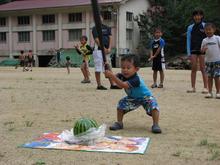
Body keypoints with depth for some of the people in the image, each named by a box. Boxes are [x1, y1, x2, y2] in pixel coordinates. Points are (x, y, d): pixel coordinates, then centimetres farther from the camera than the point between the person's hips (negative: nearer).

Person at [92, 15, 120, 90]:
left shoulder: (107, 28, 15)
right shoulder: (95, 28, -1)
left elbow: (110, 38, 7)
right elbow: (97, 40, -11)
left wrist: (109, 48, -7)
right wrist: (104, 49, -18)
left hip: (107, 50, 6)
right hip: (99, 50, -6)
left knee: (109, 68, 8)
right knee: (98, 68, -5)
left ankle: (112, 84, 12)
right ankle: (99, 85, 0)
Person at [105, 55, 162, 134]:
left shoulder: (136, 79, -41)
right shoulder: (122, 76, -17)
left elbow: (123, 85, -52)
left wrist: (112, 76, -59)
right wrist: (109, 75, -40)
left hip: (145, 97, -6)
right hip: (132, 98, 6)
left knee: (153, 105, -30)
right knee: (121, 103, -9)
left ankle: (155, 125, -18)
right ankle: (119, 123, 6)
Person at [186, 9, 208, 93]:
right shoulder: (190, 27, 9)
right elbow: (188, 40, 8)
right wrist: (188, 53, 2)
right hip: (193, 50, 2)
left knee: (203, 68, -3)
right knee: (193, 68, 3)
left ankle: (205, 87, 1)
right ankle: (193, 87, 8)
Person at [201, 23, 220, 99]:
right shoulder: (204, 40, 8)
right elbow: (202, 50, 10)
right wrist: (203, 49, -15)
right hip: (208, 61, 3)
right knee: (209, 77, 7)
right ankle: (210, 92, 12)